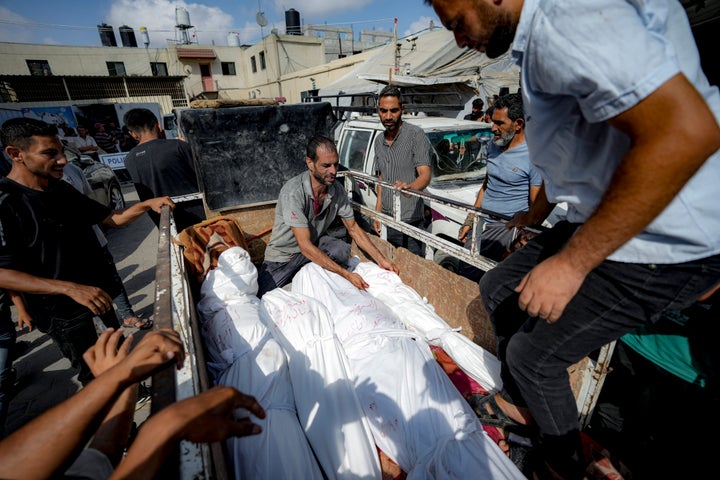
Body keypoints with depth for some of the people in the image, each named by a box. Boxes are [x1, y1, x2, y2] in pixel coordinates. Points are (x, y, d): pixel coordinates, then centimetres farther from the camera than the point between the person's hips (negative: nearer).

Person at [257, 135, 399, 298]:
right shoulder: (293, 192, -30)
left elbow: (353, 228, -2)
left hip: (316, 243, 4)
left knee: (341, 249, -27)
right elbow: (305, 245, -32)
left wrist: (381, 260, -11)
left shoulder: (337, 189, -13)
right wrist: (347, 274, -34)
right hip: (284, 254, -3)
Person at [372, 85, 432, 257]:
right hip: (386, 219, 6)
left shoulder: (416, 135, -9)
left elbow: (425, 175, -18)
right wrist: (378, 212, 14)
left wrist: (410, 186, -41)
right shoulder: (379, 140, 12)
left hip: (410, 221, -6)